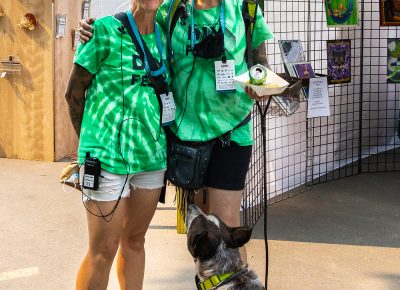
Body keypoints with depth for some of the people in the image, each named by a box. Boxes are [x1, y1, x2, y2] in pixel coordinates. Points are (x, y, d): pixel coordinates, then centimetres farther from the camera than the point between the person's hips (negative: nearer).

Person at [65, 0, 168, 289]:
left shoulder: (163, 37, 5)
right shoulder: (105, 30, -9)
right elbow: (74, 93, -2)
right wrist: (93, 142, 5)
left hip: (151, 156, 5)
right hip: (108, 157, -5)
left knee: (135, 240, 15)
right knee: (104, 249, -1)